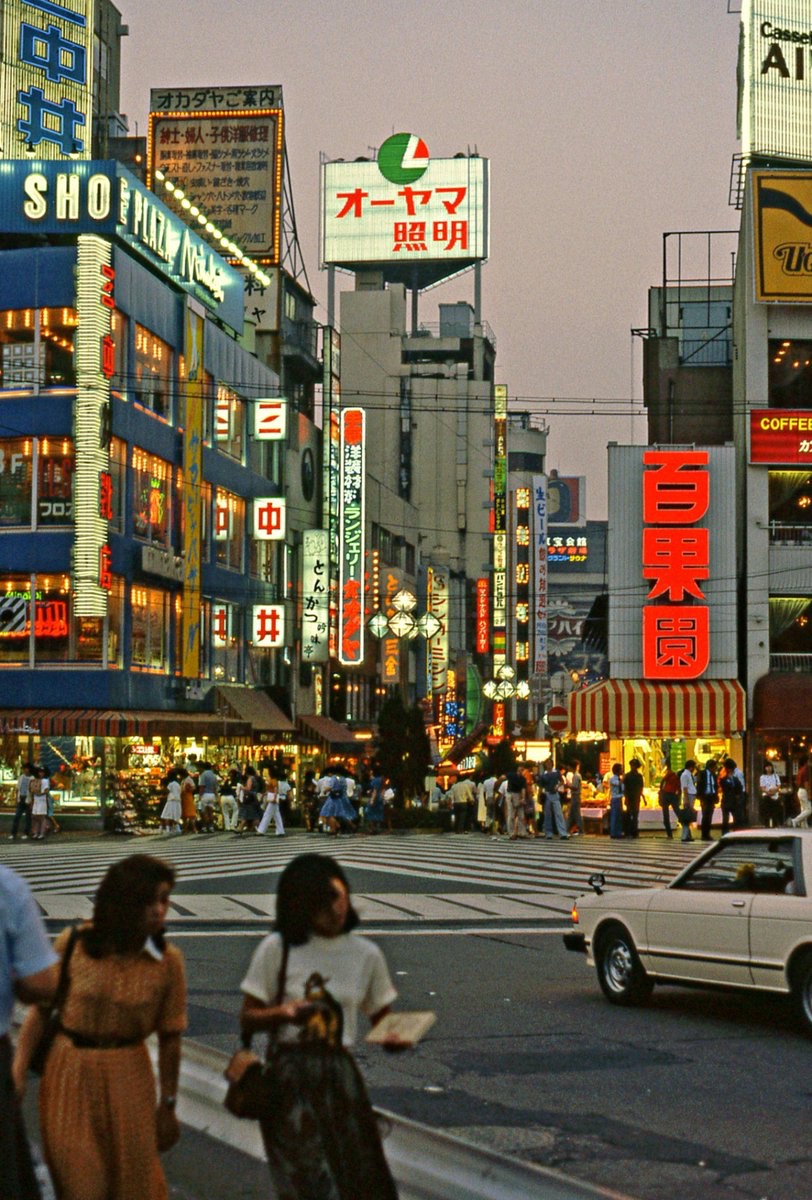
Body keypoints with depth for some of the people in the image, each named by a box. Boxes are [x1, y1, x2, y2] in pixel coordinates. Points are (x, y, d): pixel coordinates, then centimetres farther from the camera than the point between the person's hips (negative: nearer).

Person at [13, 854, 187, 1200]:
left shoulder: (167, 961, -10)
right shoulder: (73, 944, -12)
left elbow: (170, 1036, -2)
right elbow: (41, 1009, -4)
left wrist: (167, 1104, 4)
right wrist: (19, 1068, -8)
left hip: (127, 1079, 0)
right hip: (69, 1072, 0)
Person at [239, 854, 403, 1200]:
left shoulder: (366, 954, 5)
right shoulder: (277, 948, -4)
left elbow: (382, 1020, 10)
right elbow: (248, 1019, 1)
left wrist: (394, 1036, -12)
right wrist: (283, 1012, -19)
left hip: (340, 1076, 3)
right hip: (289, 1080, -3)